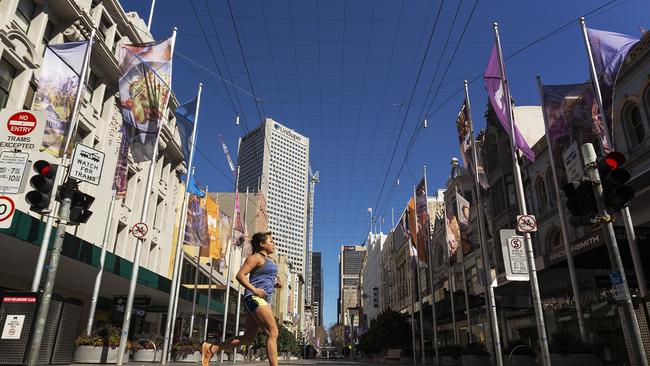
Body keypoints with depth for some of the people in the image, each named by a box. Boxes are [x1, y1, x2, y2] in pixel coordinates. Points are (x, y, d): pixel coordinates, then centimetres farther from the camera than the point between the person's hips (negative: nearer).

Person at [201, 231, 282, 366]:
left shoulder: (269, 260, 22)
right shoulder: (256, 257, -5)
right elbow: (240, 275, -14)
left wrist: (276, 283, 10)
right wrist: (254, 290, -26)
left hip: (263, 300, 10)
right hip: (255, 298, -10)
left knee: (247, 338, 11)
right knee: (273, 333, -15)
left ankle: (211, 348, 19)